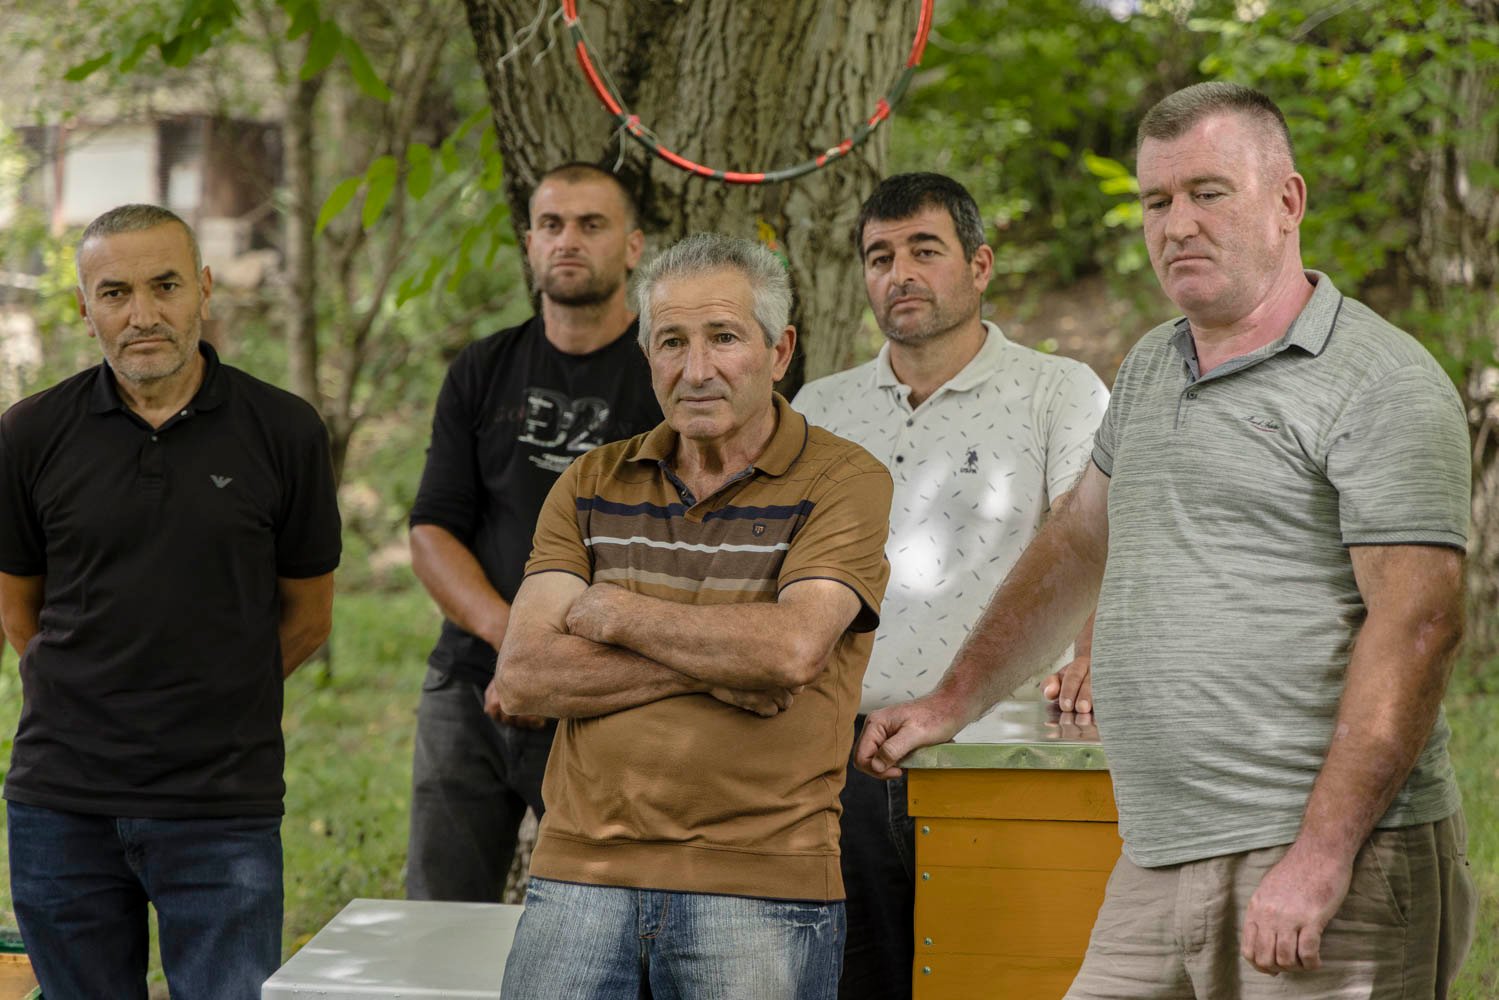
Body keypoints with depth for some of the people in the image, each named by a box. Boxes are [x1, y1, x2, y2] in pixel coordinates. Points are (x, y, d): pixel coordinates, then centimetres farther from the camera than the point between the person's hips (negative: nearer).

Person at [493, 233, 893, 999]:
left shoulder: (843, 482, 0)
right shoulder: (592, 485, 11)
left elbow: (791, 649, -17)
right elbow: (521, 677, -1)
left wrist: (614, 614, -4)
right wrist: (709, 666, -11)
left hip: (760, 884, -3)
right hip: (581, 871, 3)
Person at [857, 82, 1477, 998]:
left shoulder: (1379, 382, -8)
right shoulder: (1151, 370, 18)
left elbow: (1418, 625, -16)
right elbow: (1079, 543, 32)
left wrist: (1320, 859, -22)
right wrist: (955, 701, 33)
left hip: (1334, 866, -7)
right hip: (1157, 871, 7)